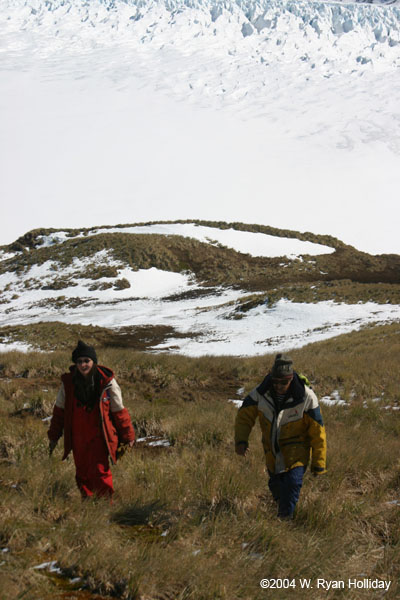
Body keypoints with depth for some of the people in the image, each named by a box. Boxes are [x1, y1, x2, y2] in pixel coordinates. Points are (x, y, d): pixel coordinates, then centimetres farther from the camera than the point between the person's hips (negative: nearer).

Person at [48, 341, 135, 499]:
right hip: (78, 437, 3)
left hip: (100, 437, -3)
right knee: (82, 474, 10)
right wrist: (53, 437, 16)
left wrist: (128, 436, 6)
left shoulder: (107, 383, -8)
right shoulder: (68, 382, -1)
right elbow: (59, 411, 12)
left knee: (100, 473, -11)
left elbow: (119, 411, 1)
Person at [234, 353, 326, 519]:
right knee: (276, 486, 15)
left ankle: (285, 519, -8)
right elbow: (244, 415, -2)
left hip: (296, 450, -3)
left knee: (292, 482, -23)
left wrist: (319, 464, -10)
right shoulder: (261, 393, -16)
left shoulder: (306, 397, -23)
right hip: (272, 450, 4)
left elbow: (317, 431, -14)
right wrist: (241, 440, -19)